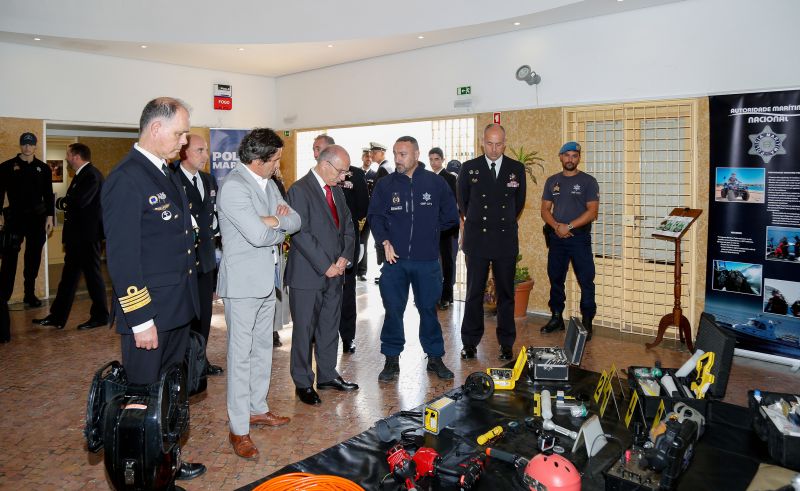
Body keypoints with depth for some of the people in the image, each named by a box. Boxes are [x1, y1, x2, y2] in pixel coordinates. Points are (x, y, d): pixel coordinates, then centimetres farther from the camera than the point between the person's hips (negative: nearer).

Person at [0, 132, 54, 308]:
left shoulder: (43, 168, 8)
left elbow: (48, 194, 9)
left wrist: (49, 217, 3)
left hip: (37, 218, 2)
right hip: (15, 217, -2)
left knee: (33, 257, 7)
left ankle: (30, 295, 16)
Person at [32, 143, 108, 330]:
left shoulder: (91, 175, -14)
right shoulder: (81, 175, 17)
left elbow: (80, 200, -25)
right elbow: (73, 201, 16)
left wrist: (62, 202, -7)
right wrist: (66, 202, -5)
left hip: (88, 235, -10)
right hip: (77, 236, 10)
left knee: (92, 274, 0)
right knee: (69, 276, 12)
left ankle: (100, 316, 11)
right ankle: (57, 317, 19)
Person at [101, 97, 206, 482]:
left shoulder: (167, 175, 11)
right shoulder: (125, 179, -17)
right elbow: (122, 257, -20)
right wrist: (141, 320, -19)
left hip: (178, 310, 9)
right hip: (150, 315, -9)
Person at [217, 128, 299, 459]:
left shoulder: (268, 183, 10)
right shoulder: (234, 187, -18)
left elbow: (295, 222, 8)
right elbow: (258, 235, -26)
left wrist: (276, 220, -13)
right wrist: (280, 231, -5)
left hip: (266, 280, 9)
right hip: (242, 282, -9)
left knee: (263, 348, 18)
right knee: (241, 354, -1)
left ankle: (257, 409, 33)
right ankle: (238, 429, 10)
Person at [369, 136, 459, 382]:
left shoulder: (436, 183, 1)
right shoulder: (385, 184, 2)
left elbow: (450, 217, 9)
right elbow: (375, 216, 2)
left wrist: (427, 232, 8)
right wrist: (385, 241, -12)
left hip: (427, 260, 0)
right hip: (395, 259, 1)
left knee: (429, 308, 10)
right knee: (393, 310, 6)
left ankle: (435, 358, 25)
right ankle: (392, 359, 20)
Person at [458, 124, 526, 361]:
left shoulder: (517, 169, 4)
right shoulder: (469, 168, 1)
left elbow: (519, 202, 16)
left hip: (506, 241, 1)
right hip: (477, 241, -1)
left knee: (506, 294, 7)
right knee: (474, 293, 3)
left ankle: (506, 344, 17)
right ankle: (470, 343, 13)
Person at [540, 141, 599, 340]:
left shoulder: (588, 181, -1)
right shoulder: (552, 181, 11)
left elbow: (592, 212, -9)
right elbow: (545, 210, 8)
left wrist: (569, 226, -16)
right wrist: (556, 226, -10)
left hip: (580, 237, -4)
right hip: (556, 237, 4)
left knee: (586, 281, -4)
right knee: (555, 279, 11)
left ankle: (587, 322, 4)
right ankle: (557, 318, 23)